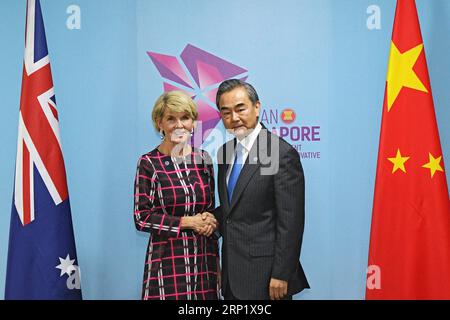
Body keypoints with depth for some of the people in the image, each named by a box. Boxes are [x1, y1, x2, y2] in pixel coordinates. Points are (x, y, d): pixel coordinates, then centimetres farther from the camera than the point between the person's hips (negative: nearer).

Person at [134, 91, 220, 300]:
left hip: (204, 258, 4)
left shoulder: (203, 158, 7)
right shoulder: (148, 163, -5)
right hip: (168, 261, -4)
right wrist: (187, 222, -11)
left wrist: (210, 223, -4)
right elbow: (142, 218, -7)